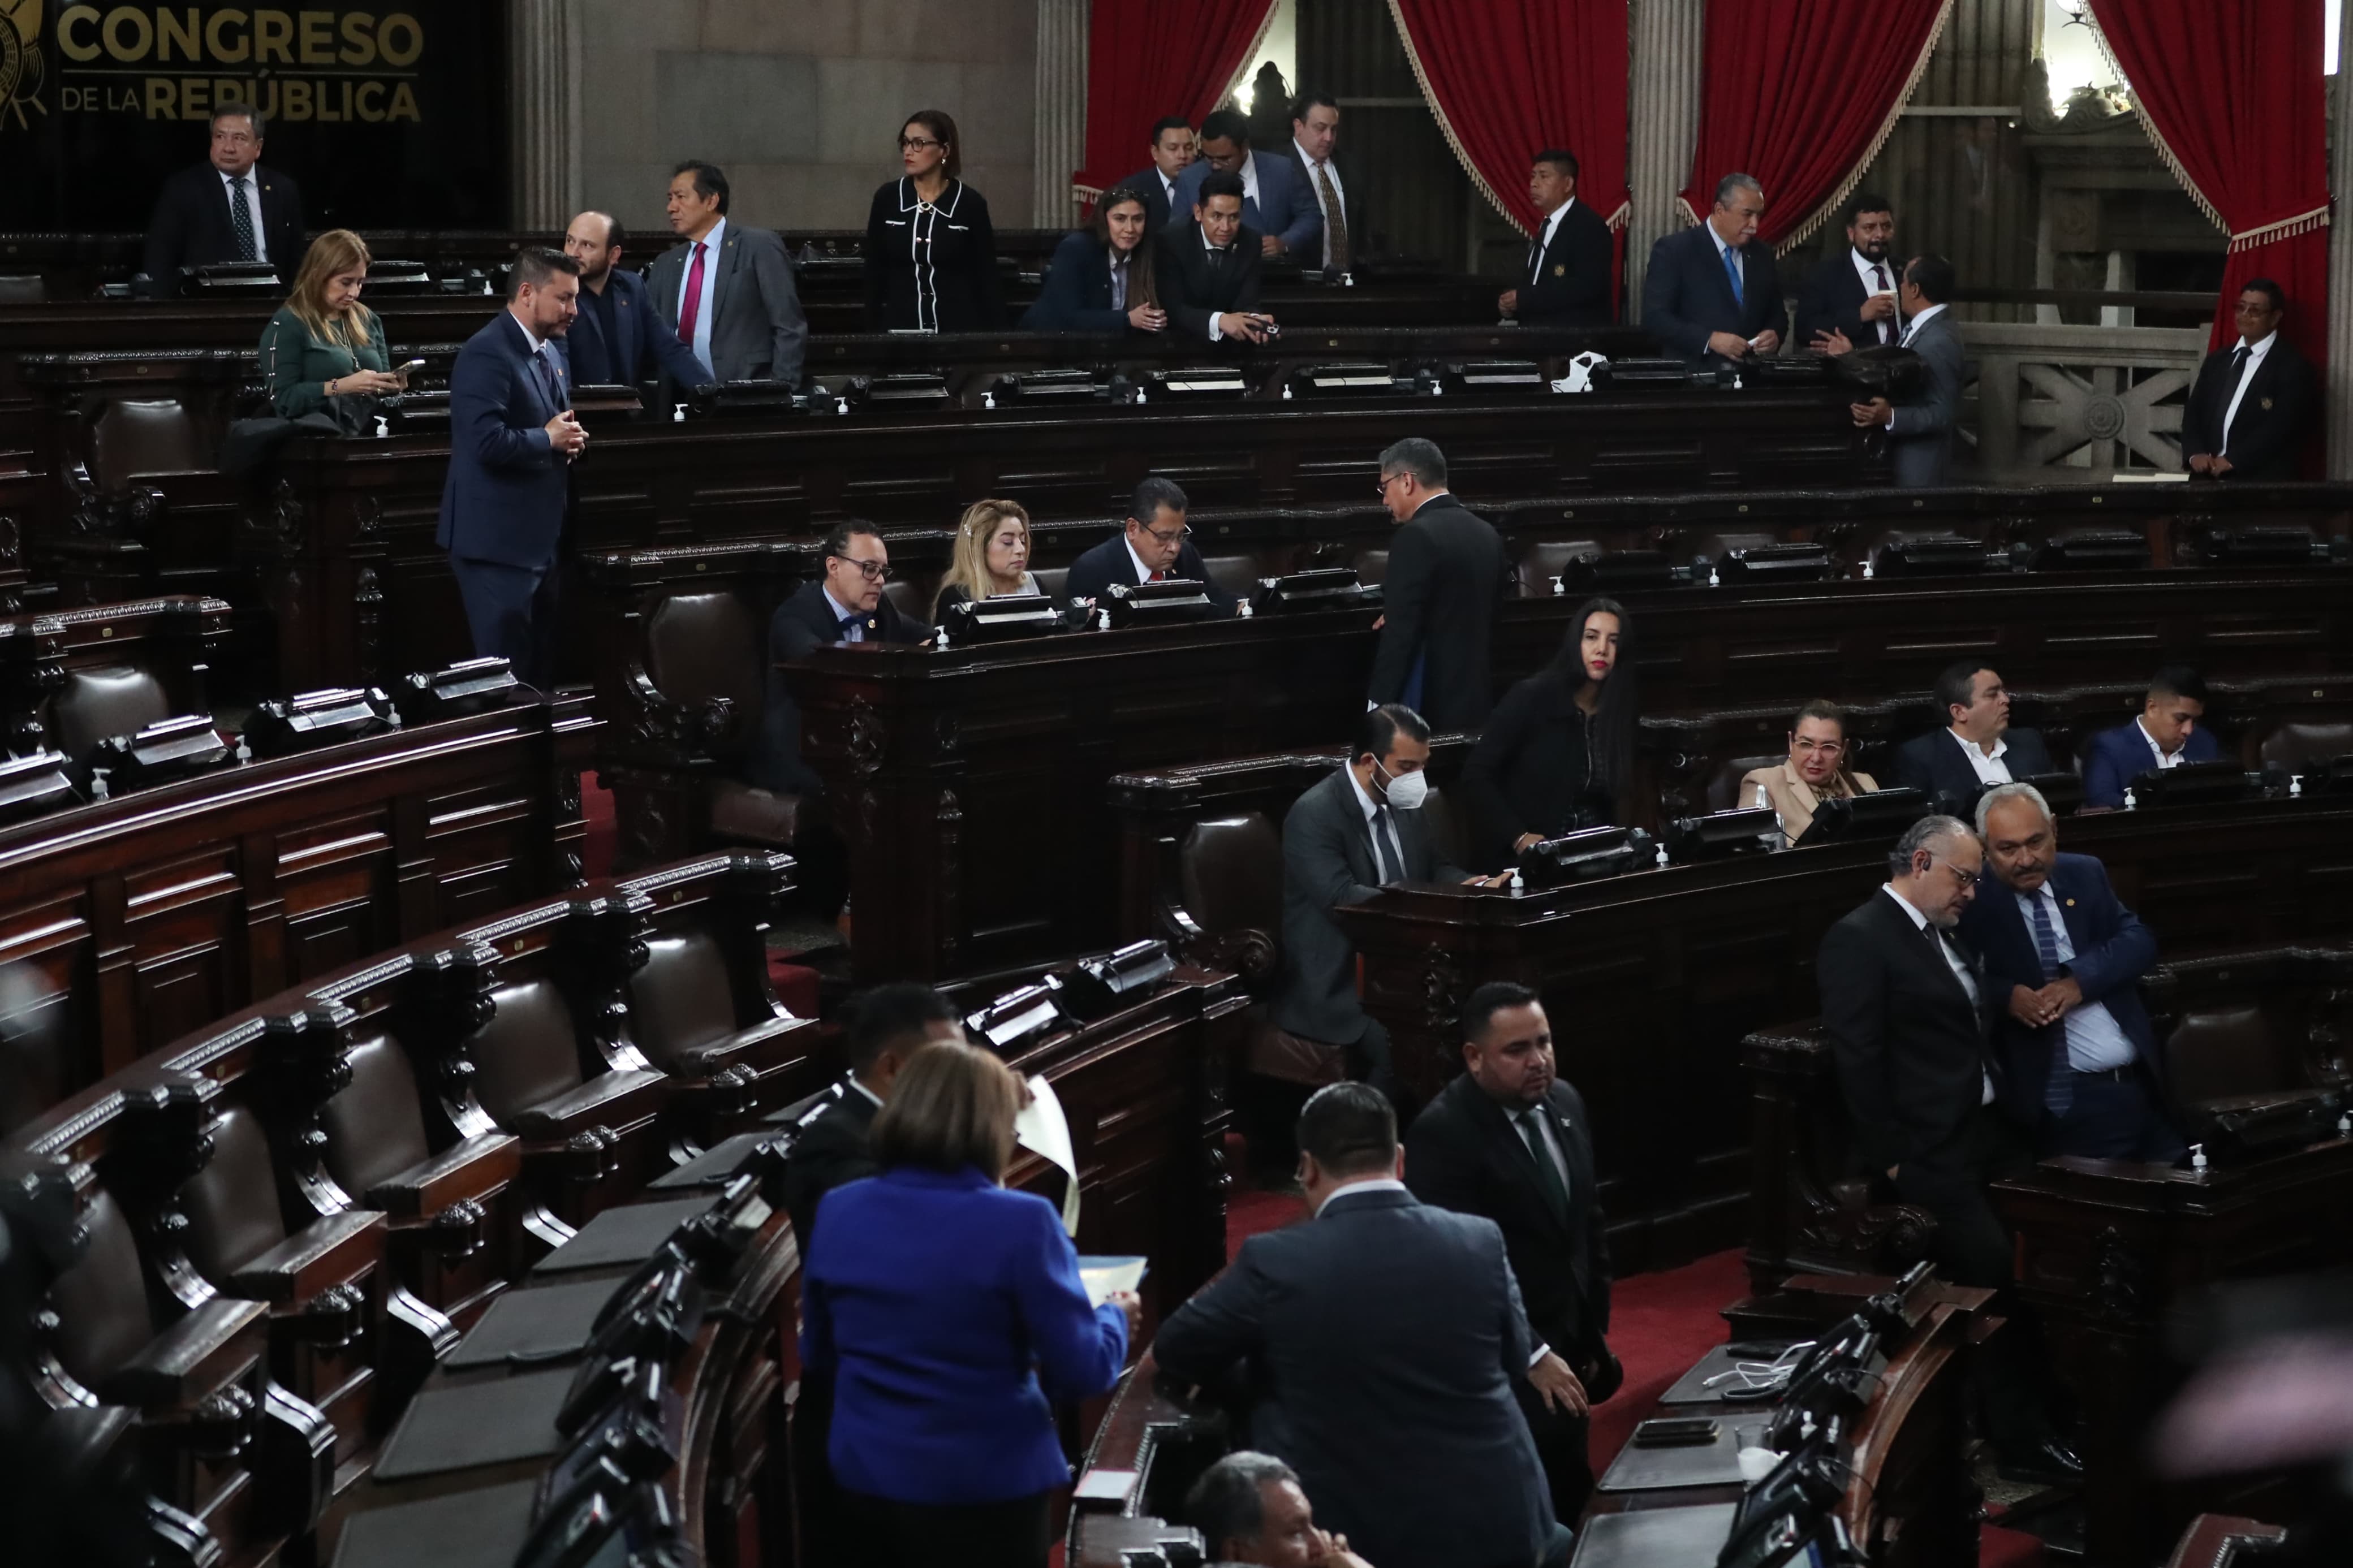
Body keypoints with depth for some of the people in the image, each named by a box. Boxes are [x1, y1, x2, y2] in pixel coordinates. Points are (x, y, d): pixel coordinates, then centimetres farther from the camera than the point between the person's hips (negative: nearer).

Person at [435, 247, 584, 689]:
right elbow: (489, 441, -28)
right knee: (504, 671, -4)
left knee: (541, 664, 15)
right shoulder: (487, 354, -18)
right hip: (498, 538, -10)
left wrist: (569, 439, 3)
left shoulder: (552, 351, 13)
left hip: (541, 534, 10)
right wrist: (549, 440, -14)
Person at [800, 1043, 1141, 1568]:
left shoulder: (839, 1213, -2)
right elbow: (1081, 1372, -13)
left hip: (868, 1477, 5)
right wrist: (1115, 1318, 8)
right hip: (985, 1487, -5)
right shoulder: (1021, 1223, -17)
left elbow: (818, 1356, 11)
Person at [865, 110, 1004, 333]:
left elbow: (987, 280, -1)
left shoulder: (970, 204, -3)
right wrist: (872, 331, 0)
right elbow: (874, 274, 5)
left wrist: (993, 335, -5)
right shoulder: (887, 199, 2)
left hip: (958, 326, -1)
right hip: (899, 325, 1)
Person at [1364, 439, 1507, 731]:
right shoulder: (1487, 534, 11)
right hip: (1473, 699, 8)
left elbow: (1400, 632, -19)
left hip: (1424, 705, -8)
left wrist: (1378, 706, -16)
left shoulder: (1417, 536, -15)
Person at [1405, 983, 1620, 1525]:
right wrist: (1532, 1355, -23)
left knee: (1569, 1501, 14)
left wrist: (1594, 1330, 18)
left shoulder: (1564, 1103, 5)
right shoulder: (1443, 1133, -20)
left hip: (1567, 1354, 7)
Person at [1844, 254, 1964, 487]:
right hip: (1902, 453, 9)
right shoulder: (1921, 327, 7)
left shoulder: (1939, 342, -23)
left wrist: (1890, 417, -33)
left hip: (1917, 463, -9)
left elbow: (1945, 413, -24)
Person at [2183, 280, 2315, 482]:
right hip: (2208, 477, 5)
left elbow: (2280, 427, -11)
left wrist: (2233, 460, -15)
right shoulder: (2217, 360, 19)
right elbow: (2194, 412, 14)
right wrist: (2195, 453, -5)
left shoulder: (2293, 366, -1)